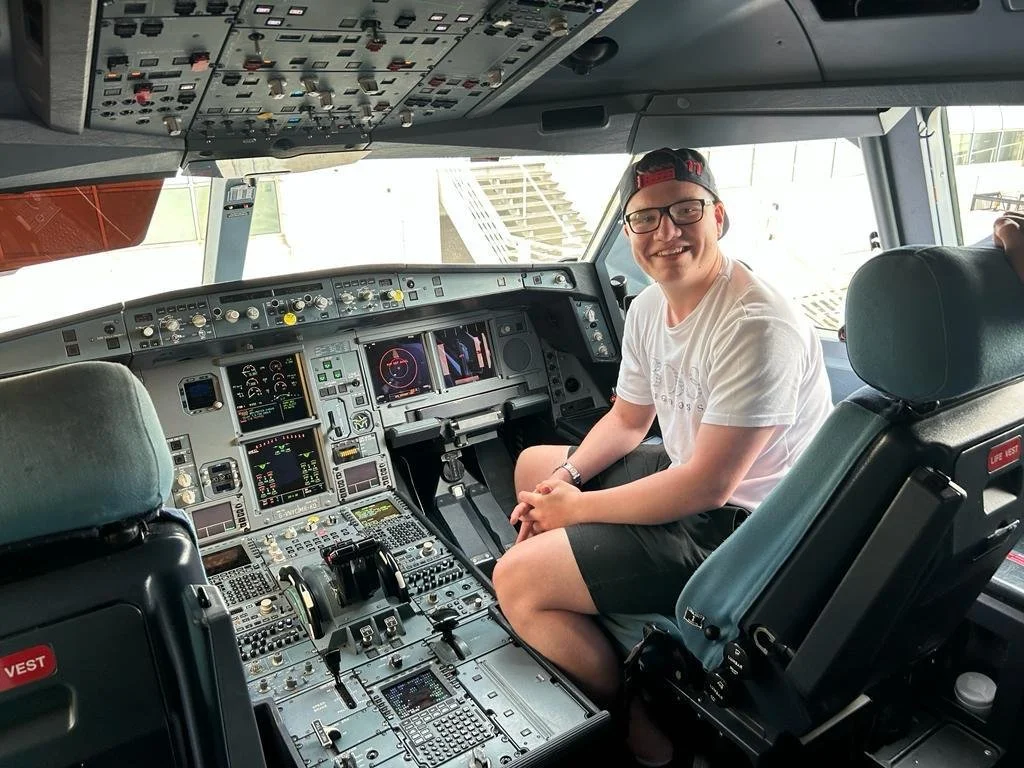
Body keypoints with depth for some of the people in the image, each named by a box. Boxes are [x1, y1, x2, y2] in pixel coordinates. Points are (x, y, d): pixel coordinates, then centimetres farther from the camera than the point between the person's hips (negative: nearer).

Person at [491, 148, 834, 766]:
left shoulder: (756, 327, -28)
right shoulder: (649, 306, 1)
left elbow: (706, 486, -28)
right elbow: (628, 420, 13)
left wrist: (577, 508, -17)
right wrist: (565, 478, -5)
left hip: (736, 526, -9)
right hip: (689, 475, 10)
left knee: (516, 579, -15)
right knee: (533, 464, 19)